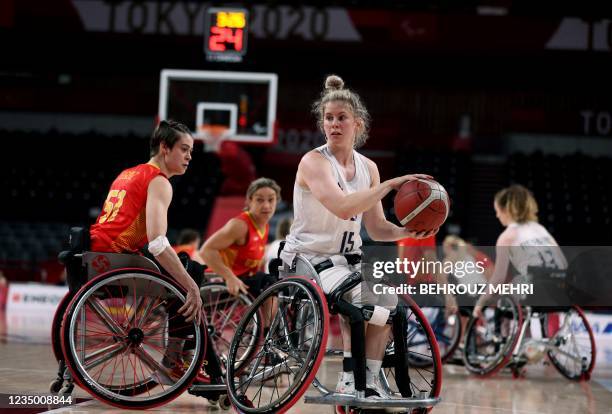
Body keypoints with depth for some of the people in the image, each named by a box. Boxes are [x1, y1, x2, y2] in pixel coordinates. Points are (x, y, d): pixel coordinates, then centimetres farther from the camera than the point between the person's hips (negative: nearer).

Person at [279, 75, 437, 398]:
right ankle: (348, 378, -24)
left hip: (346, 259, 7)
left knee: (385, 296, -16)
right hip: (308, 258, -7)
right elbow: (342, 207, -31)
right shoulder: (314, 162, -14)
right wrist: (390, 185, -31)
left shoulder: (368, 168, 7)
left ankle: (370, 380, -10)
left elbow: (377, 229, 8)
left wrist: (406, 231, -12)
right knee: (356, 293, -31)